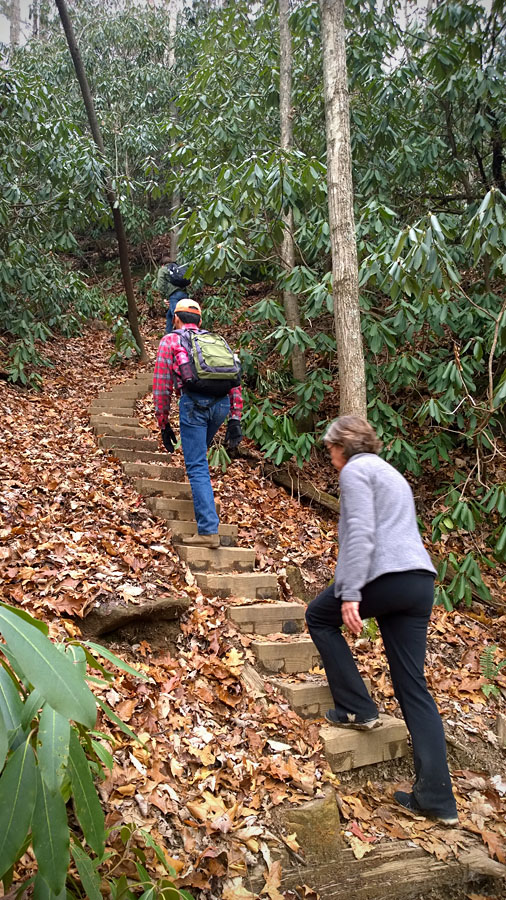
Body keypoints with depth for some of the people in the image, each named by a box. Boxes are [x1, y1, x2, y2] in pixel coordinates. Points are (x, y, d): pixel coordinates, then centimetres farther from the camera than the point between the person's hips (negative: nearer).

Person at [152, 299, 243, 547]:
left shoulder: (170, 341, 17)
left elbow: (161, 386, 11)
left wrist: (163, 425, 16)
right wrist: (235, 419, 15)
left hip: (194, 401, -4)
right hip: (222, 403, 4)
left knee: (197, 467, -3)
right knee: (198, 451, 30)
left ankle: (208, 531, -8)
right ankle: (201, 497, 38)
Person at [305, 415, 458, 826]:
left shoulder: (355, 470, -1)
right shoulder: (391, 473, 27)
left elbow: (361, 533, -14)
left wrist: (350, 593, -19)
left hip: (386, 576, -8)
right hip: (421, 582, 9)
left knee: (319, 617, 19)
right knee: (413, 687, 9)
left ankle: (357, 708, 14)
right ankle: (437, 797, 7)